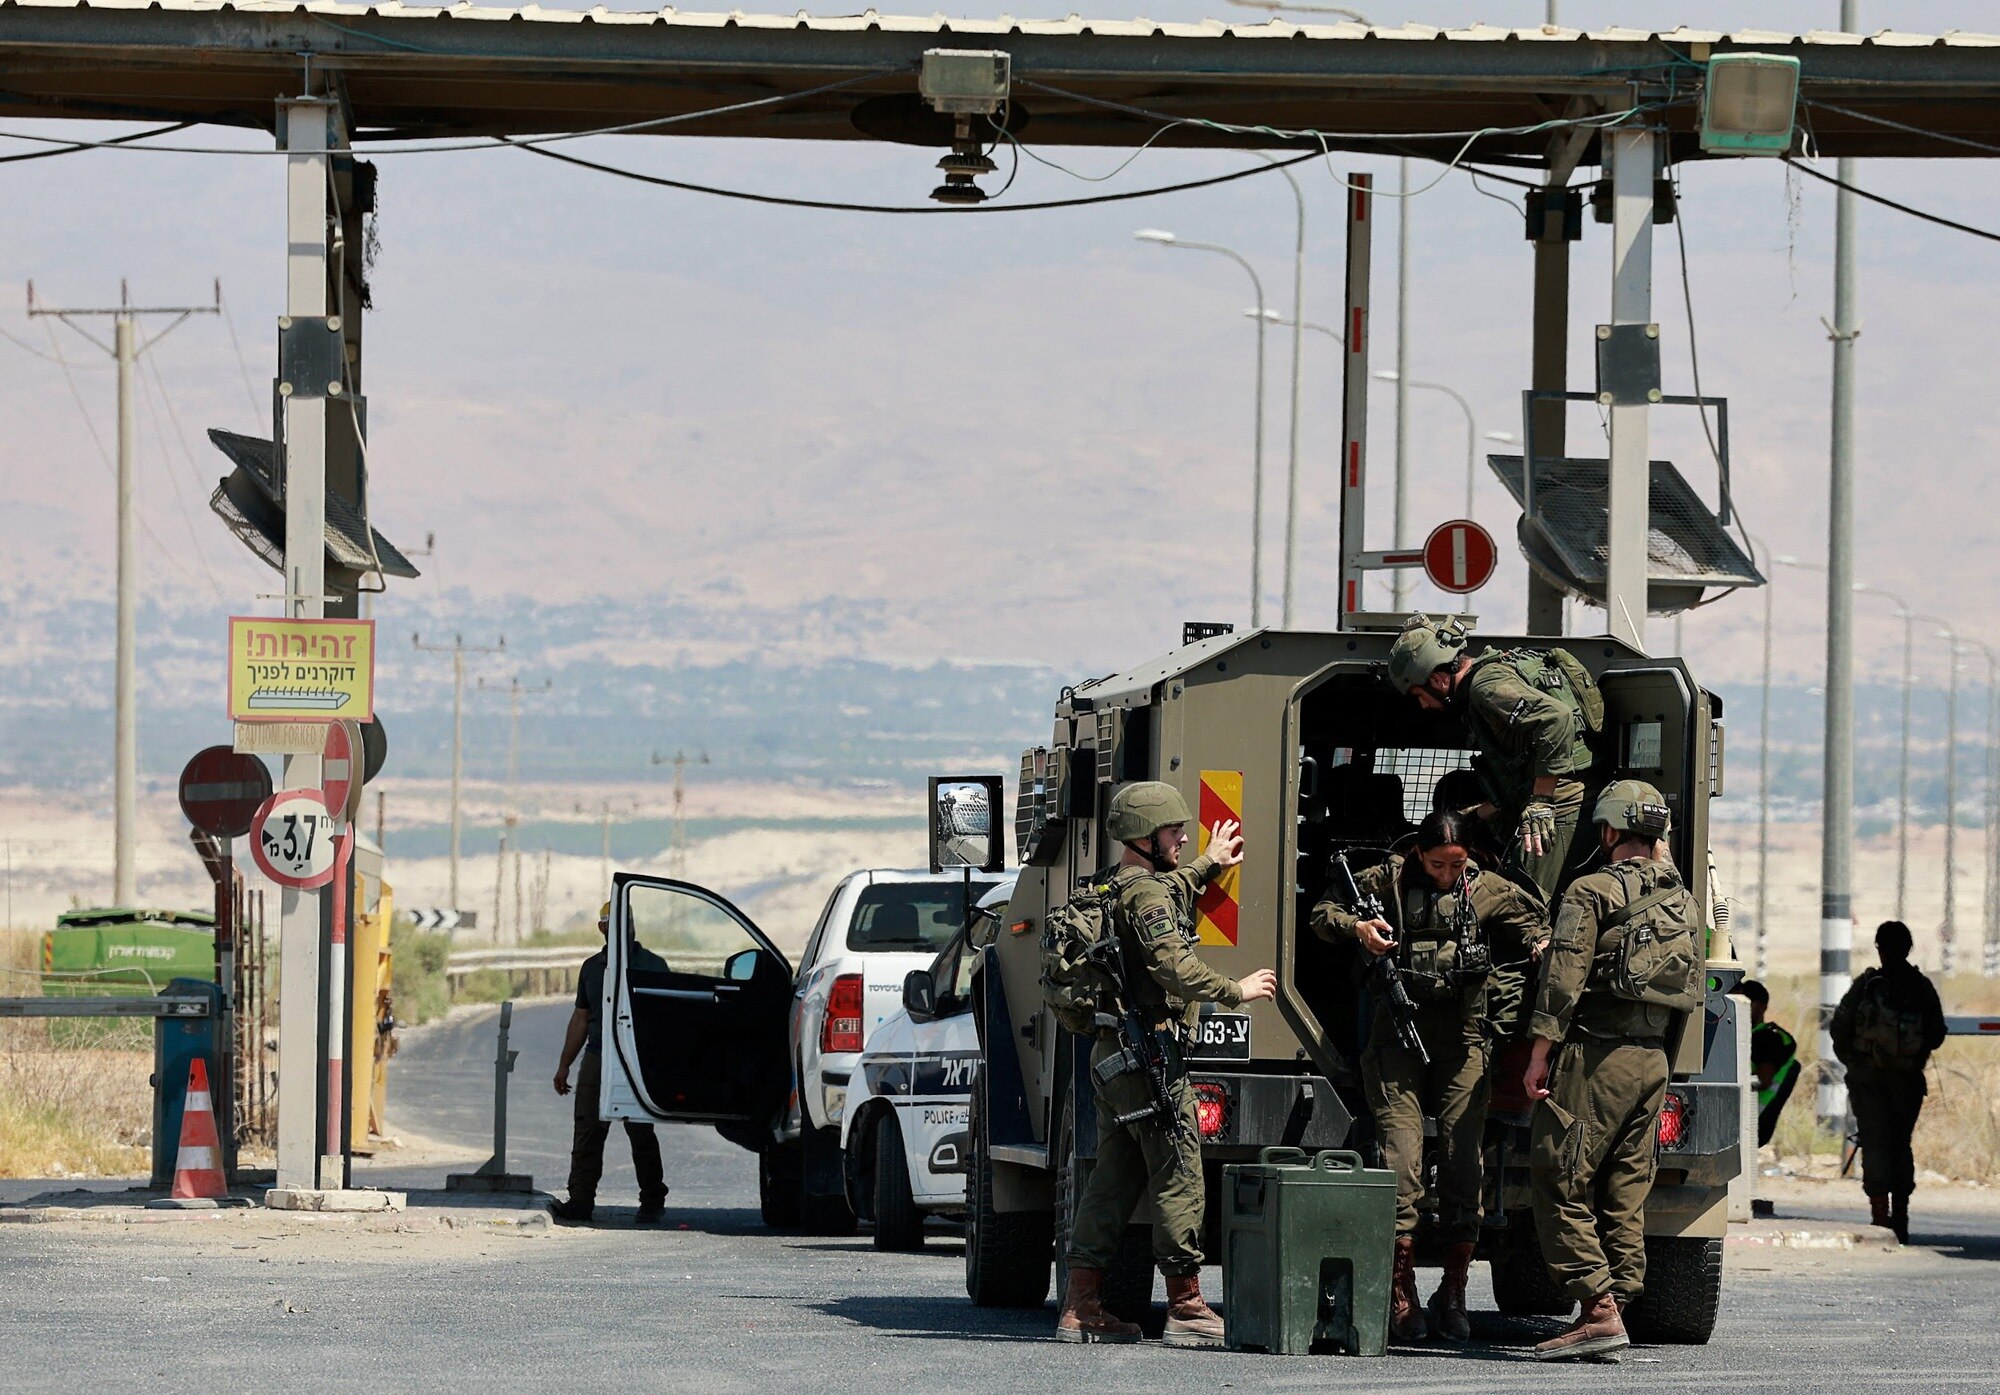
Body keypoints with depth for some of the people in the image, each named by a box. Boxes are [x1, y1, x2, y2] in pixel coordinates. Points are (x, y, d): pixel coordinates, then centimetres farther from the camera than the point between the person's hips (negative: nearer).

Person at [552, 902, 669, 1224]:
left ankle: (652, 1202, 9)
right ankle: (580, 1200, -2)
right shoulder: (592, 967, 16)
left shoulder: (651, 965, 2)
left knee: (641, 1134, 0)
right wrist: (564, 1064, 18)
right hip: (596, 1060, 4)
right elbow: (581, 1018, 22)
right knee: (587, 1132, -3)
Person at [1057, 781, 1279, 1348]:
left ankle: (1081, 1307, 10)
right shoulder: (1147, 893, -13)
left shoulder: (1115, 890, 18)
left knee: (1113, 1178, 11)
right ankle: (1187, 1309, -6)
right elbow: (1174, 968, -25)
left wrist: (1207, 863, 53)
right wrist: (1236, 991, -14)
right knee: (1178, 1178, -6)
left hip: (1111, 1055, 10)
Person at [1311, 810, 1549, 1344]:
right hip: (1399, 1037, -2)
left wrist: (1541, 944, -4)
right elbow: (1322, 915, 10)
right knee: (1401, 1161, -10)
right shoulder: (1388, 881, 3)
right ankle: (1401, 1293, -4)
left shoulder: (1488, 890, 7)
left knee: (1463, 1164, -2)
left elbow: (1531, 922, 19)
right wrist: (1356, 926, -11)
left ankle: (1453, 1292, 9)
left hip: (1462, 1043, 2)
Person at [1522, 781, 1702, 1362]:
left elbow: (1563, 980, -13)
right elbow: (1693, 990, 20)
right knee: (1625, 1194, 10)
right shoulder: (1683, 903, 15)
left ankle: (1598, 1309, -13)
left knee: (1560, 1184, -5)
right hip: (1653, 1063, 7)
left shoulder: (1593, 892, -7)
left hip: (1594, 1055, -7)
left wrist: (1539, 1055, -12)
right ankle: (1616, 1304, 9)